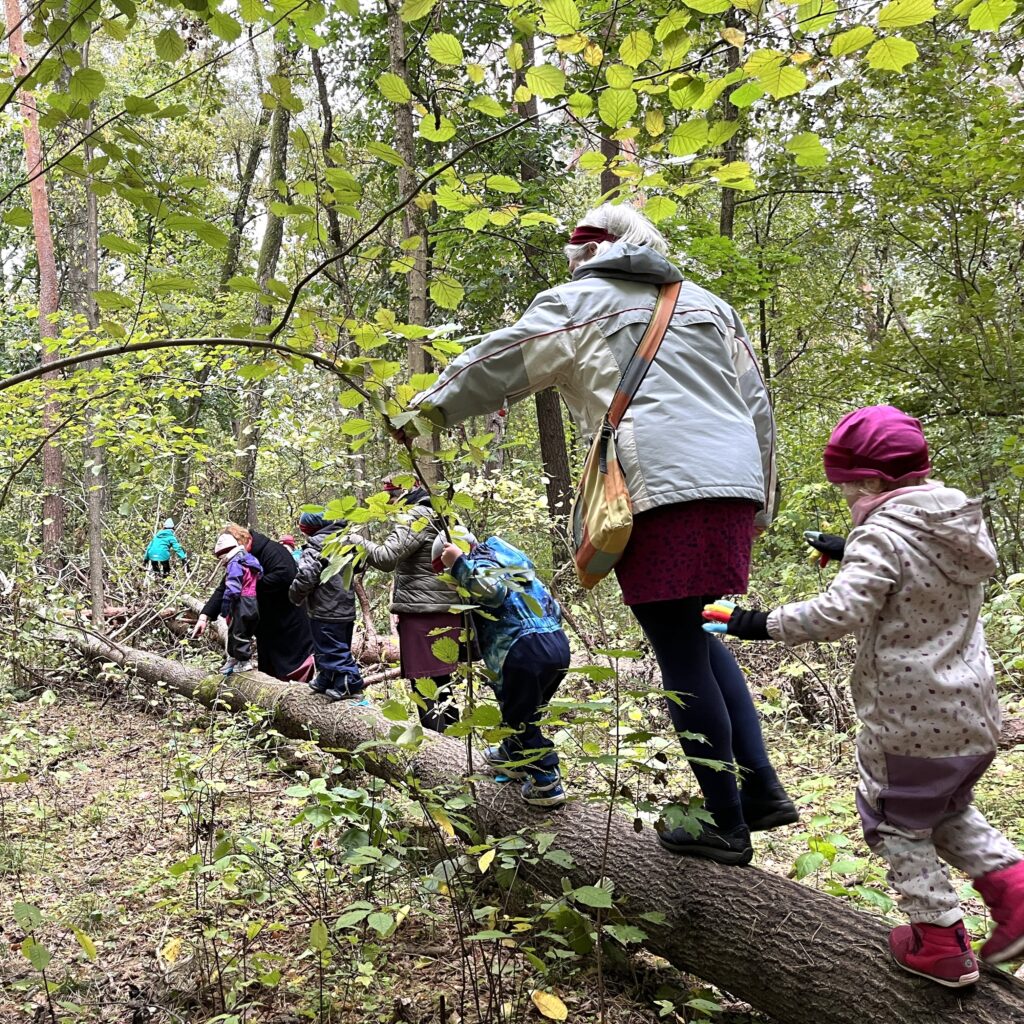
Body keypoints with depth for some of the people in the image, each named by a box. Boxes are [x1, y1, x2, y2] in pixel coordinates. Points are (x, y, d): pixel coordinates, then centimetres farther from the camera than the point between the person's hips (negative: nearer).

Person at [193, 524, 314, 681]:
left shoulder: (271, 550, -21)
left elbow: (284, 575, -36)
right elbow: (223, 589, 2)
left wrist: (255, 583, -27)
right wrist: (205, 615, -9)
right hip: (267, 620, 9)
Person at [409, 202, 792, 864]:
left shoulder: (577, 303, 11)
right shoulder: (708, 304, 26)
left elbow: (498, 364, 14)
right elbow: (758, 404, 23)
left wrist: (432, 405, 30)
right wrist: (761, 502, 26)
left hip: (661, 491, -6)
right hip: (734, 485, 7)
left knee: (683, 658, 0)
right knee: (697, 639, 19)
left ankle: (727, 825, 8)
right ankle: (761, 787, 15)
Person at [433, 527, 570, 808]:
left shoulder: (481, 562, -1)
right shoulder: (505, 560, 27)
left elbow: (493, 591, -26)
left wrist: (459, 563, -18)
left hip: (527, 651, -9)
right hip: (557, 642, 10)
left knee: (519, 719, 4)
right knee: (526, 712, 27)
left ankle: (546, 784, 6)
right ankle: (512, 757, 45)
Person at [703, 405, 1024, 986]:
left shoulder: (883, 534, -19)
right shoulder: (959, 522, 6)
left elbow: (843, 611, -31)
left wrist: (762, 624, -27)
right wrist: (852, 552, 25)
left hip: (910, 721, -8)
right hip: (975, 714, 8)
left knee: (896, 823, 12)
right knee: (950, 809, 29)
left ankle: (940, 943, 17)